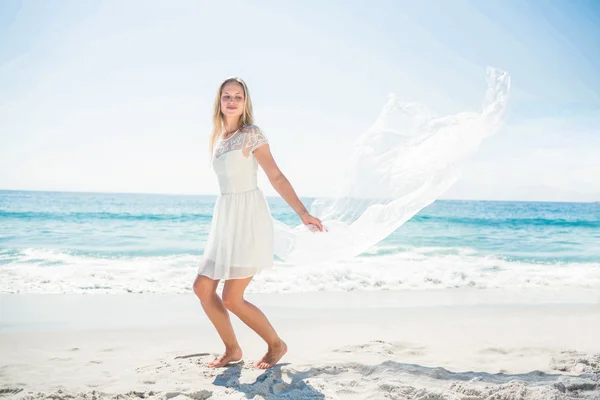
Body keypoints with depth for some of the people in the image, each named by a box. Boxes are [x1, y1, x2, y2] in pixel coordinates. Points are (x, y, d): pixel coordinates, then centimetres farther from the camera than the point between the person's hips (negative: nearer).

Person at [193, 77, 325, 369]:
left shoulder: (251, 134, -9)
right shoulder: (217, 137, 11)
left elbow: (276, 176, -12)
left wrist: (303, 213, -16)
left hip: (248, 219, -8)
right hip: (225, 219, 8)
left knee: (232, 298, -6)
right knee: (202, 288, 4)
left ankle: (276, 345, 14)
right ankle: (232, 350, 19)